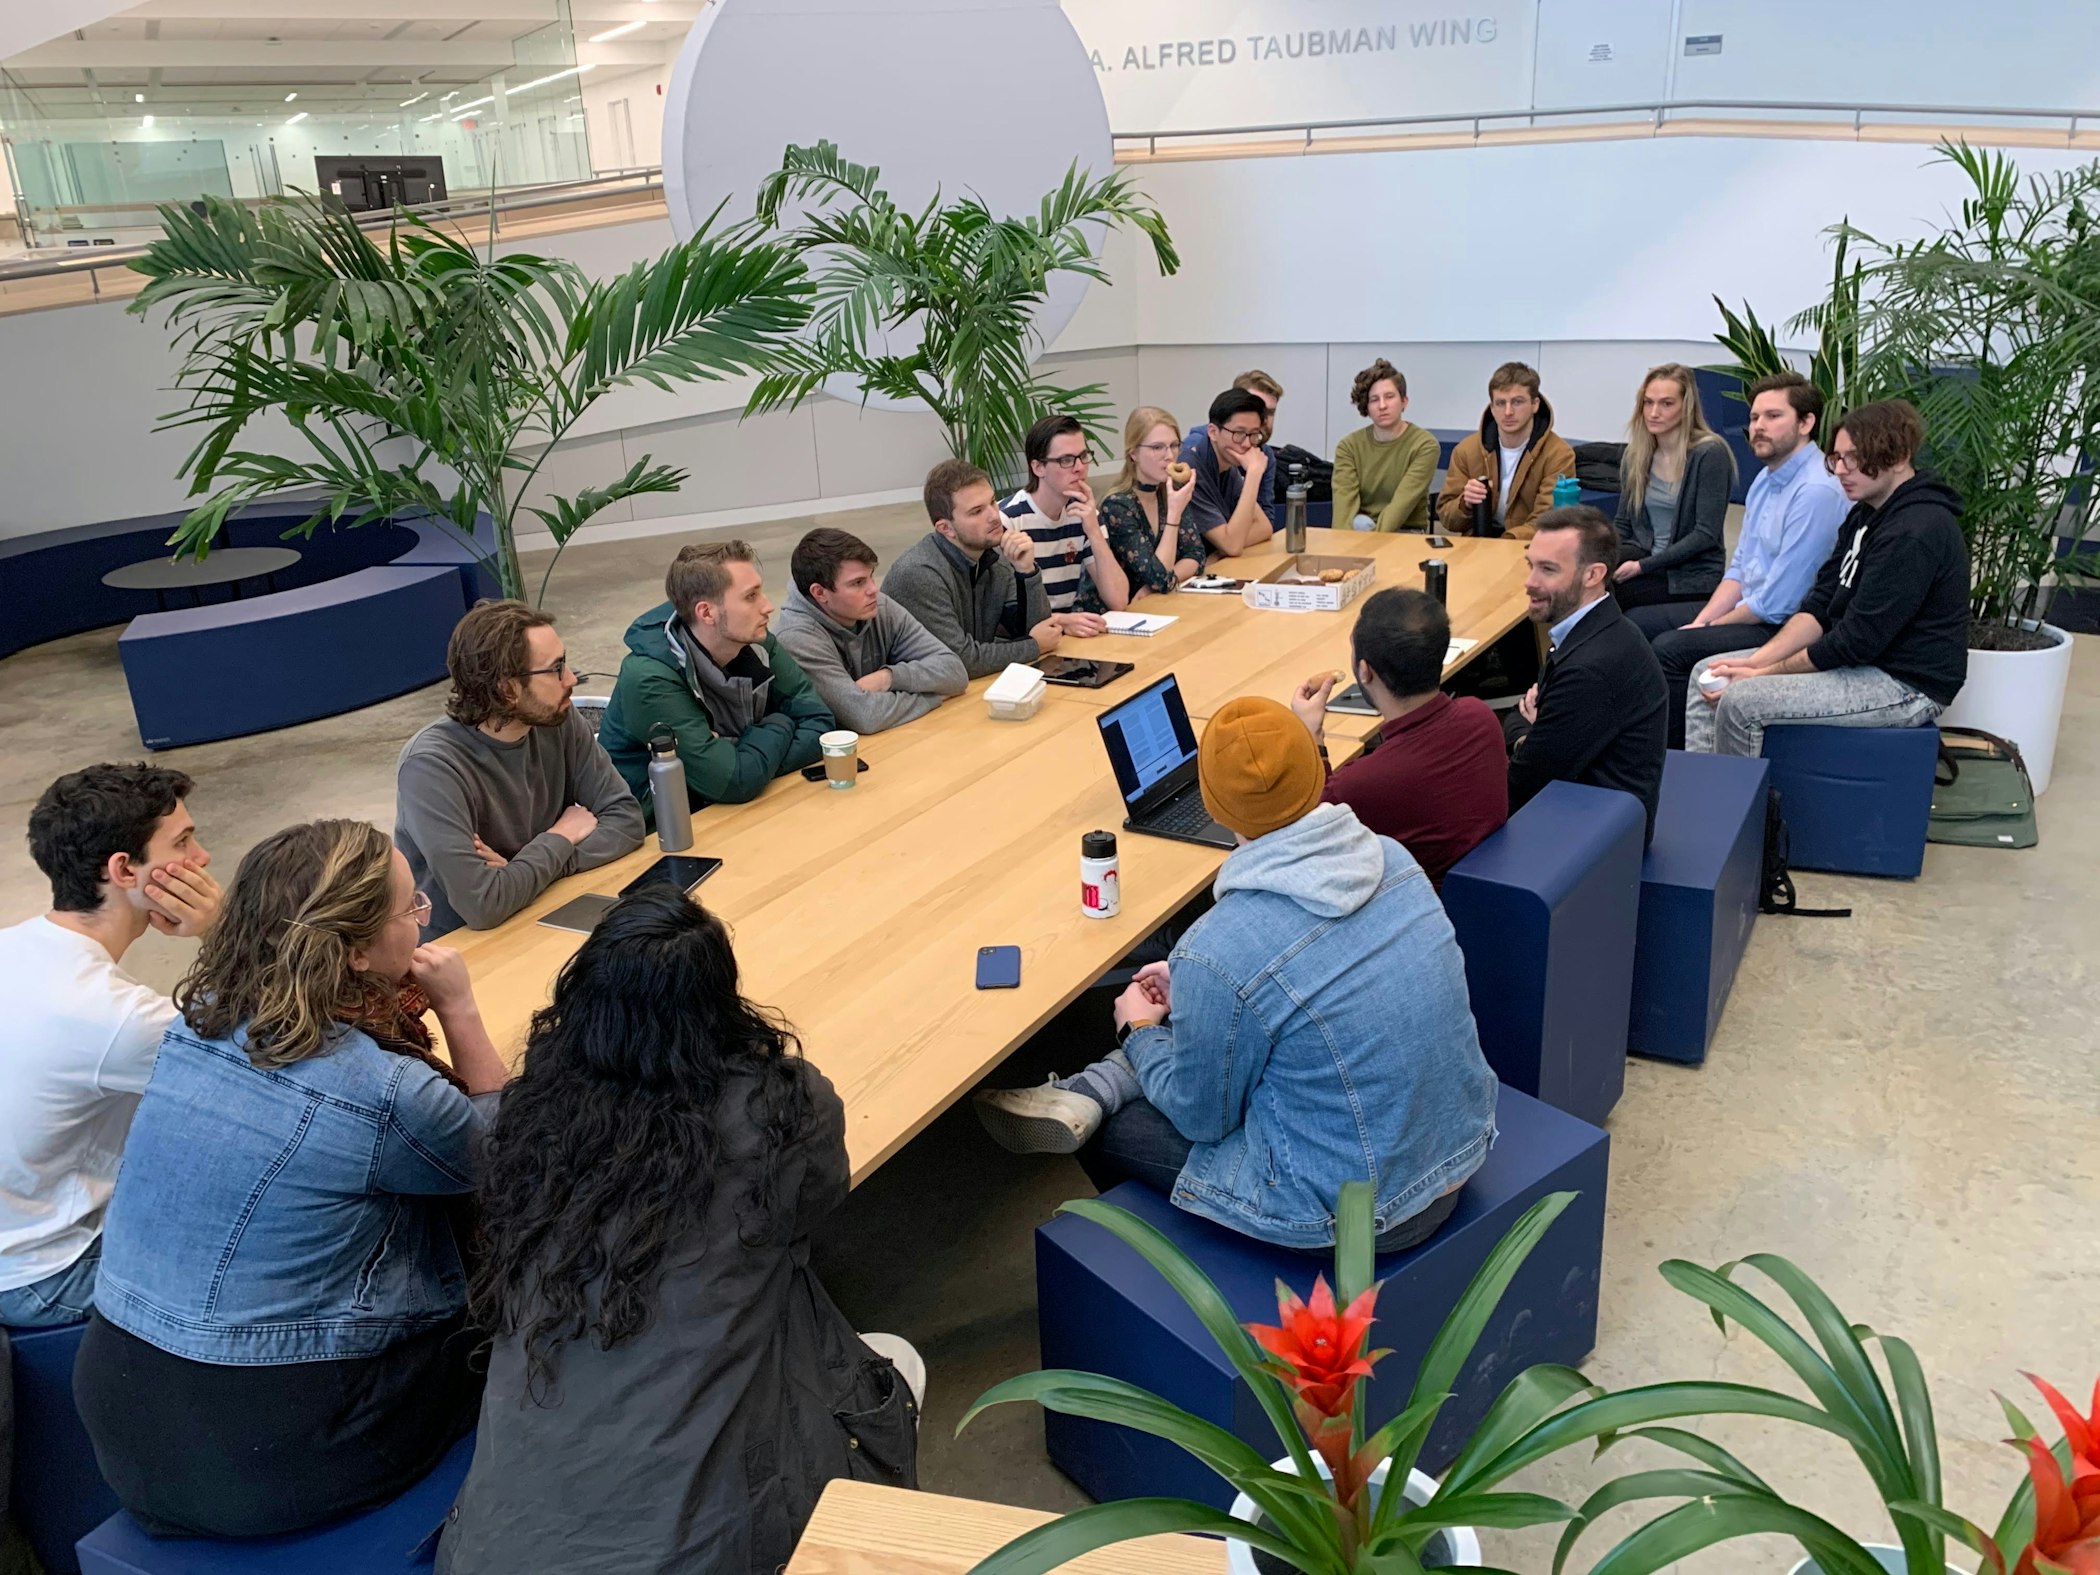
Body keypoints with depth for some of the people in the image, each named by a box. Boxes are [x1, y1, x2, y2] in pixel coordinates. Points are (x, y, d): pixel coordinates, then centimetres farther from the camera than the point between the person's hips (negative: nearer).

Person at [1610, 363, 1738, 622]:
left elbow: (1706, 534, -14)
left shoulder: (1710, 453, -11)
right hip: (1644, 558, 5)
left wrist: (1643, 566, -19)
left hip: (1692, 579, -5)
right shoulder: (1635, 455, 7)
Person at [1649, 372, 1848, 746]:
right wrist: (1701, 621, -1)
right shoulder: (1764, 480, 10)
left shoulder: (1817, 492, -21)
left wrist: (1710, 627, -11)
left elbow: (1777, 603, -23)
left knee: (1670, 648, -26)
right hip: (1750, 610, 10)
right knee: (1638, 624, 8)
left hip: (1786, 627, -10)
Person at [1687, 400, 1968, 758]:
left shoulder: (1915, 533, -22)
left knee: (1740, 701, -25)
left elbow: (1858, 640, -23)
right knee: (1707, 673, 5)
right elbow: (1820, 606, 7)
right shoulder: (1866, 514, 9)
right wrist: (1757, 660, -7)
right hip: (1857, 659, 10)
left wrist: (1763, 673, -15)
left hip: (1907, 685, -10)